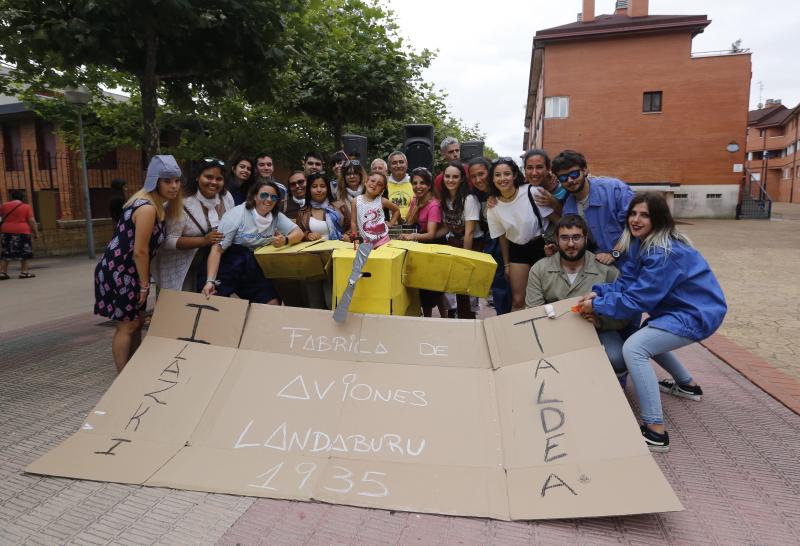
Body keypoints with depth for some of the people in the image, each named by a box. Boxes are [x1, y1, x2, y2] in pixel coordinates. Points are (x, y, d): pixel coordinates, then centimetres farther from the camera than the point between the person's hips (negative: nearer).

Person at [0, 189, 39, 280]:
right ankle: (24, 272, 0)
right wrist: (36, 233, -2)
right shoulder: (26, 207, -4)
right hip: (22, 232, -4)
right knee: (25, 253, 5)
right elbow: (32, 221, -7)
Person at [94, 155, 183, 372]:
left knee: (137, 321, 15)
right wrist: (145, 284, -13)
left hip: (126, 271, 10)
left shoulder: (151, 202, 8)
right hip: (119, 272, -10)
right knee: (127, 325, -1)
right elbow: (140, 251, -20)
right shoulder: (148, 208, -22)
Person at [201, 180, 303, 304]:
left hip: (255, 271, 4)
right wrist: (210, 281, -27)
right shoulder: (237, 214, -11)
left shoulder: (276, 216, 3)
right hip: (229, 269, -4)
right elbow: (217, 249, -15)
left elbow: (299, 233, -1)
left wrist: (285, 240, -26)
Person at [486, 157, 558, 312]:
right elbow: (502, 237, 5)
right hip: (518, 250, 3)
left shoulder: (533, 192, -19)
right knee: (518, 301, 4)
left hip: (543, 245, -2)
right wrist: (506, 264, 9)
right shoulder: (493, 207, -7)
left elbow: (557, 219, -11)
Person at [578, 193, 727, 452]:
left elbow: (638, 298, -26)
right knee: (648, 336, 31)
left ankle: (656, 432, -20)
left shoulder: (665, 253, -26)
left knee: (633, 348, -23)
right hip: (680, 308, 11)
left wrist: (597, 306, -21)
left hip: (698, 315, -11)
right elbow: (627, 282, -2)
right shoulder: (642, 243, 3)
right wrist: (598, 293, -19)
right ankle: (687, 385, 48)